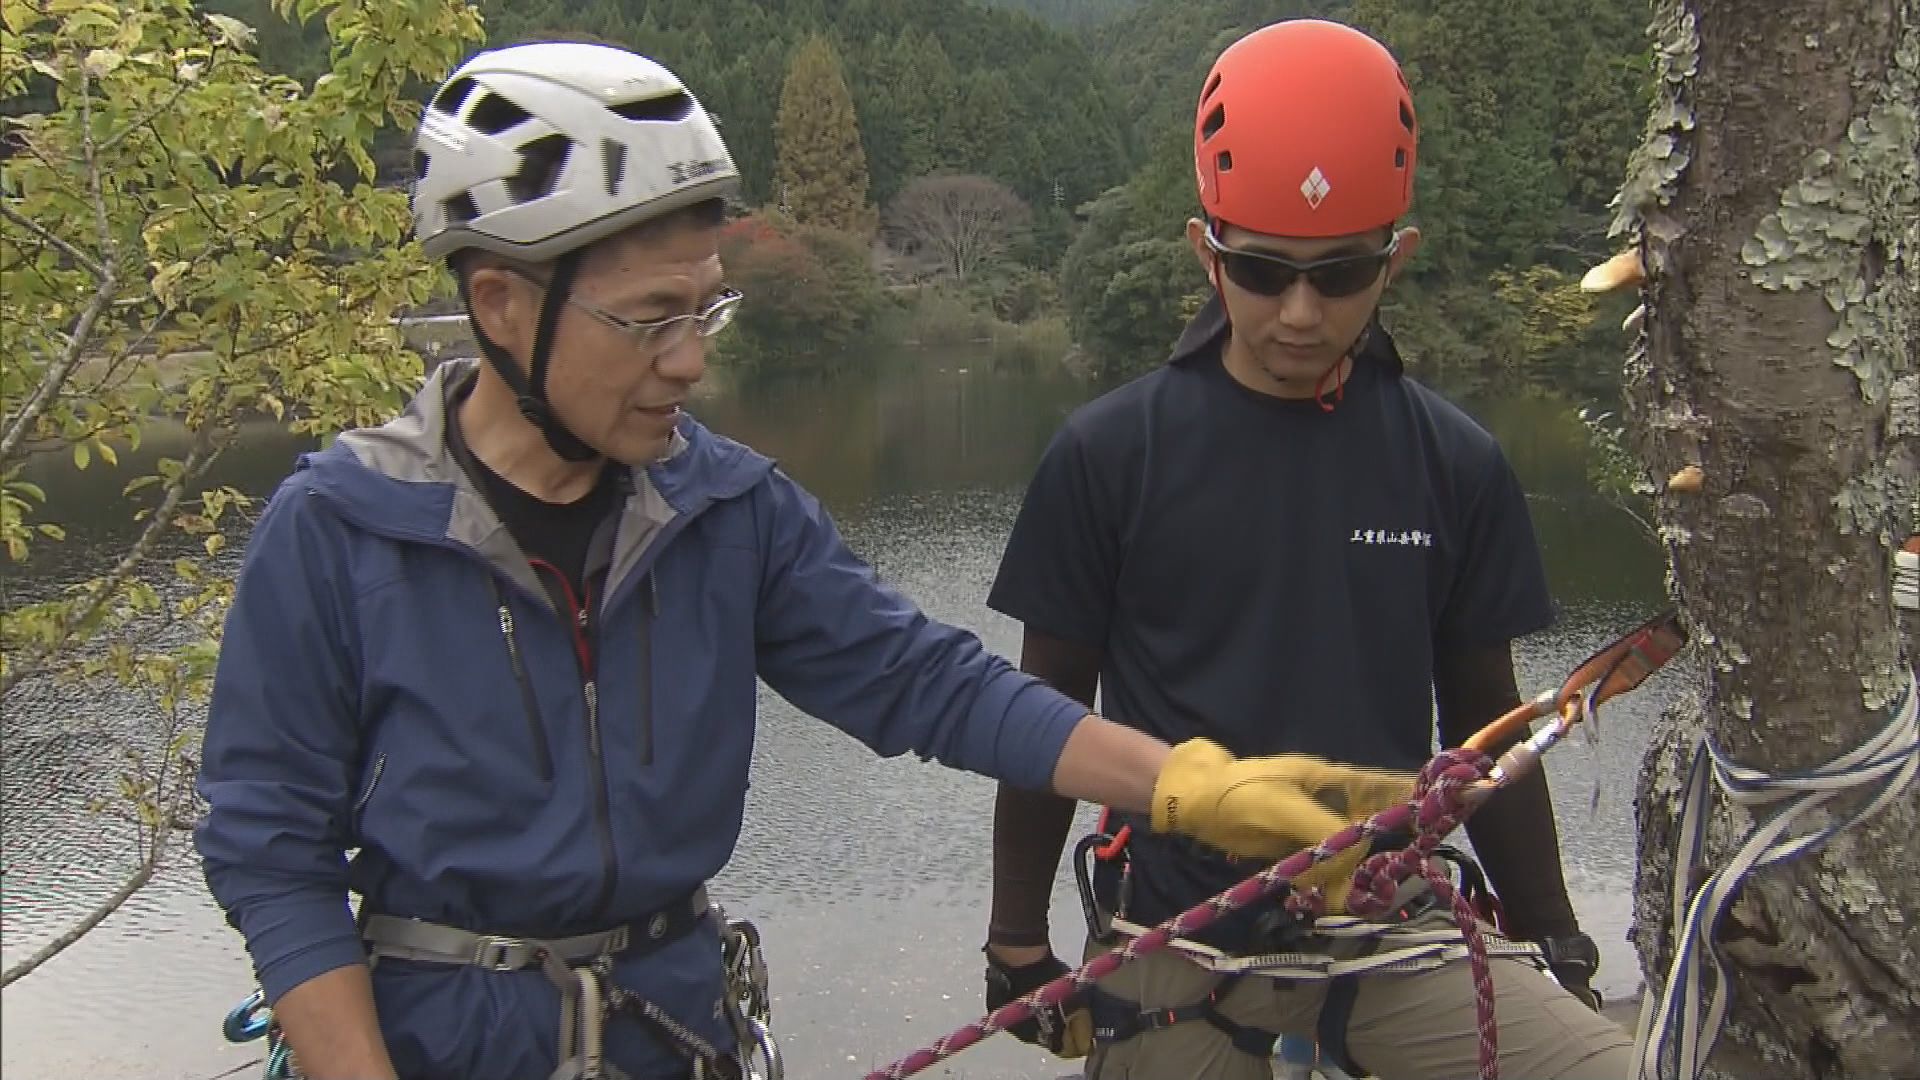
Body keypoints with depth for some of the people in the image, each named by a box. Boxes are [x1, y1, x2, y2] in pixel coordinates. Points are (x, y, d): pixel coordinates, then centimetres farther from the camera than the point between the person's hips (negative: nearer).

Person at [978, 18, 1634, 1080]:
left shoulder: (1455, 464, 1)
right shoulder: (1108, 453, -4)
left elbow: (1483, 723, 10)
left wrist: (1557, 949, 13)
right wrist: (1019, 944, 6)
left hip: (1387, 929, 1)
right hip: (1178, 940, -1)